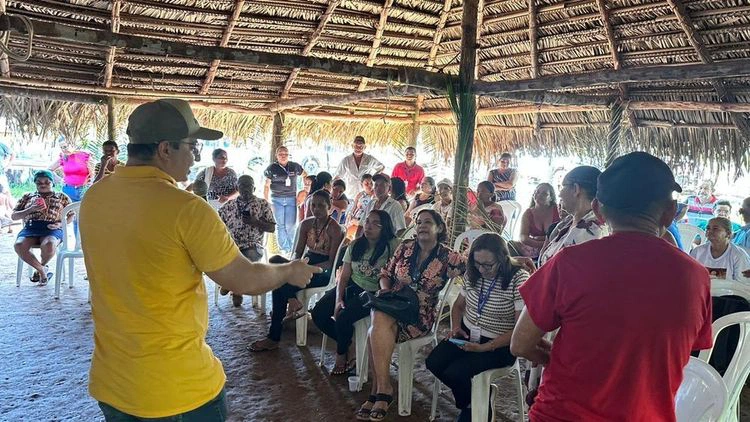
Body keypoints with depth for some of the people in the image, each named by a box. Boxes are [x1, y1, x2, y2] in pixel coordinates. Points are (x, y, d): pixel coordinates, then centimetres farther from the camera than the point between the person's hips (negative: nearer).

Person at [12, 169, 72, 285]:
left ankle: (42, 266, -1)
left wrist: (60, 224, -4)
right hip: (30, 228, 2)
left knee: (49, 245, -39)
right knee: (19, 245, -34)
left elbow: (72, 215, 16)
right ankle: (42, 270, -12)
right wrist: (30, 210, -1)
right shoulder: (27, 197, 23)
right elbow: (13, 216, 18)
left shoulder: (62, 197, 20)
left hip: (52, 229, -2)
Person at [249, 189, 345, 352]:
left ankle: (273, 338, -13)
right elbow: (298, 252, 9)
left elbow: (331, 262, -14)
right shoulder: (306, 224, 8)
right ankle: (294, 304, -19)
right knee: (275, 261, -23)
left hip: (323, 272, -6)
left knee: (280, 286, -25)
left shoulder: (335, 229, -10)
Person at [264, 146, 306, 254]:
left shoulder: (295, 166, 3)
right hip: (277, 199, 0)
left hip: (291, 199, 0)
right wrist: (266, 201, 2)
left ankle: (292, 248, 11)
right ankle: (284, 249, 12)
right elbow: (266, 185, 5)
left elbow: (305, 175, 19)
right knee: (280, 225, 3)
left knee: (291, 226, -4)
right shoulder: (272, 168, 0)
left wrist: (306, 190, 11)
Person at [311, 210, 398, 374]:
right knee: (318, 313, -11)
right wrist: (338, 299, -10)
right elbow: (344, 276, 2)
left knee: (343, 317, -27)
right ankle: (349, 346, 10)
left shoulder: (392, 246, -9)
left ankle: (341, 354, 6)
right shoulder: (355, 245, 5)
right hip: (351, 287, 6)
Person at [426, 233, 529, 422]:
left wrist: (485, 347, -24)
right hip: (467, 334, 6)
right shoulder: (472, 273, 0)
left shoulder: (518, 279, -19)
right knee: (433, 363, -12)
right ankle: (470, 399, 12)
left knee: (455, 373, -22)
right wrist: (456, 328, -5)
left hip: (499, 345, -6)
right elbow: (458, 305, 16)